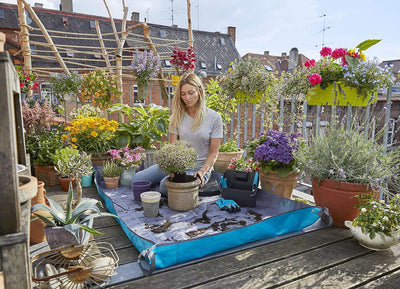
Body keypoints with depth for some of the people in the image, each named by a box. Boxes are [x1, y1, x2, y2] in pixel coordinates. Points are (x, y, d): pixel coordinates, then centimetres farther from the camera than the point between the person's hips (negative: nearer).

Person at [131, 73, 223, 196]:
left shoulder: (214, 118, -8)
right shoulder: (178, 116, 3)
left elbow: (213, 152, -5)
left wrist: (202, 172, -19)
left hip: (199, 167, -4)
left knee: (165, 185, -32)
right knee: (136, 180, -9)